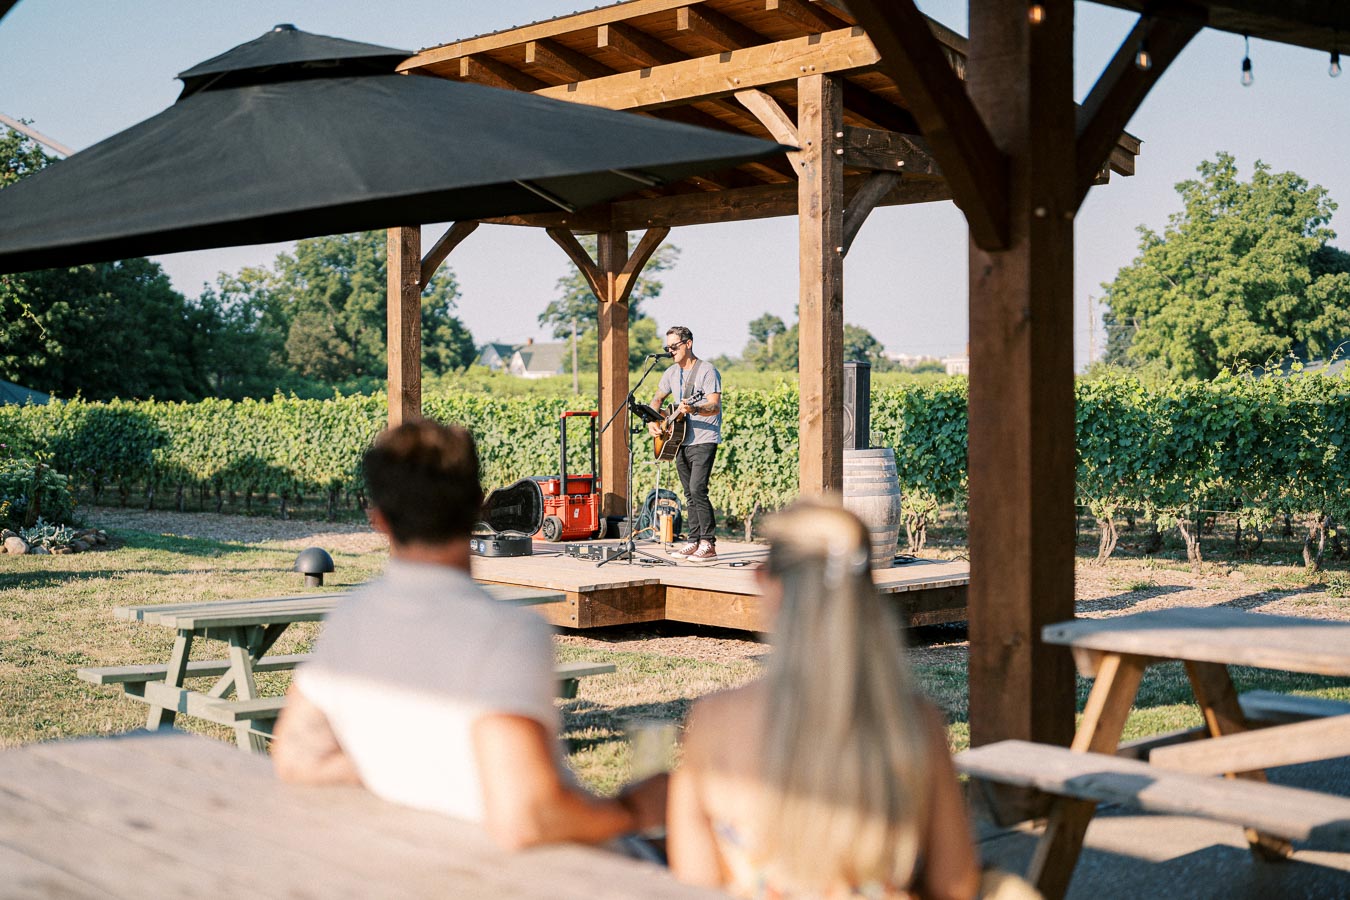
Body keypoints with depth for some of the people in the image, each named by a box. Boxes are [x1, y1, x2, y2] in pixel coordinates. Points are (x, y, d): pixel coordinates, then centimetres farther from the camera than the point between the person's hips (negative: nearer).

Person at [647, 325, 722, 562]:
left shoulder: (707, 371, -10)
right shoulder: (671, 373, 12)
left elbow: (715, 406, -20)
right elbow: (658, 399, 25)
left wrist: (693, 409, -38)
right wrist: (652, 422, 7)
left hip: (704, 440, -8)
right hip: (680, 440, 8)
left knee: (697, 489, -17)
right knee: (689, 493, 10)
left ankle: (708, 544, -14)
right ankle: (694, 542, 15)